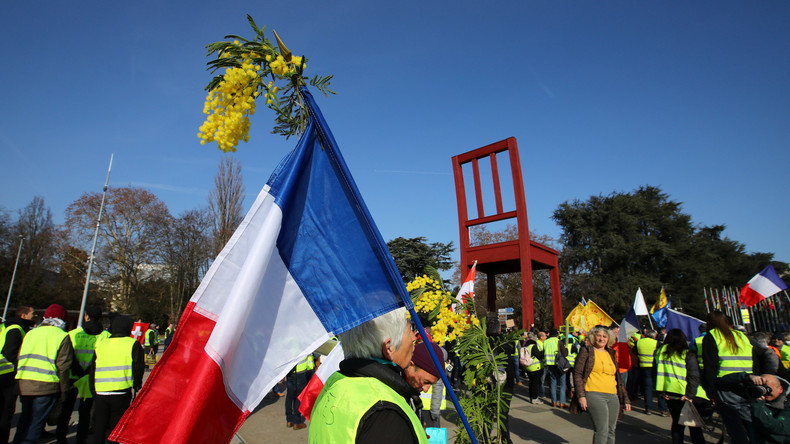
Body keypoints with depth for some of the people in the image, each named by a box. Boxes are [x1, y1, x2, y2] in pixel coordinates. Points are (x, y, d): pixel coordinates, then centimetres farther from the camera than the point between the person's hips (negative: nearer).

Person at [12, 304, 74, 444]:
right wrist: (64, 390, 0)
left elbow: (19, 358, 15)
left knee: (24, 419, 20)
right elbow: (63, 367, -7)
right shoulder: (62, 336, -4)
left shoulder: (30, 333, 13)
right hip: (46, 386, -5)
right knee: (36, 422, 4)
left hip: (24, 384, 5)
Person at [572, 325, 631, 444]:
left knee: (611, 431, 6)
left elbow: (618, 379, 24)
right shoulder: (587, 351, 2)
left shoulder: (611, 354, 19)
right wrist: (581, 396, -11)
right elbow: (577, 374, -3)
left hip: (613, 397, 6)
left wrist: (625, 398, 19)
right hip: (594, 395, -6)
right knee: (602, 430, -14)